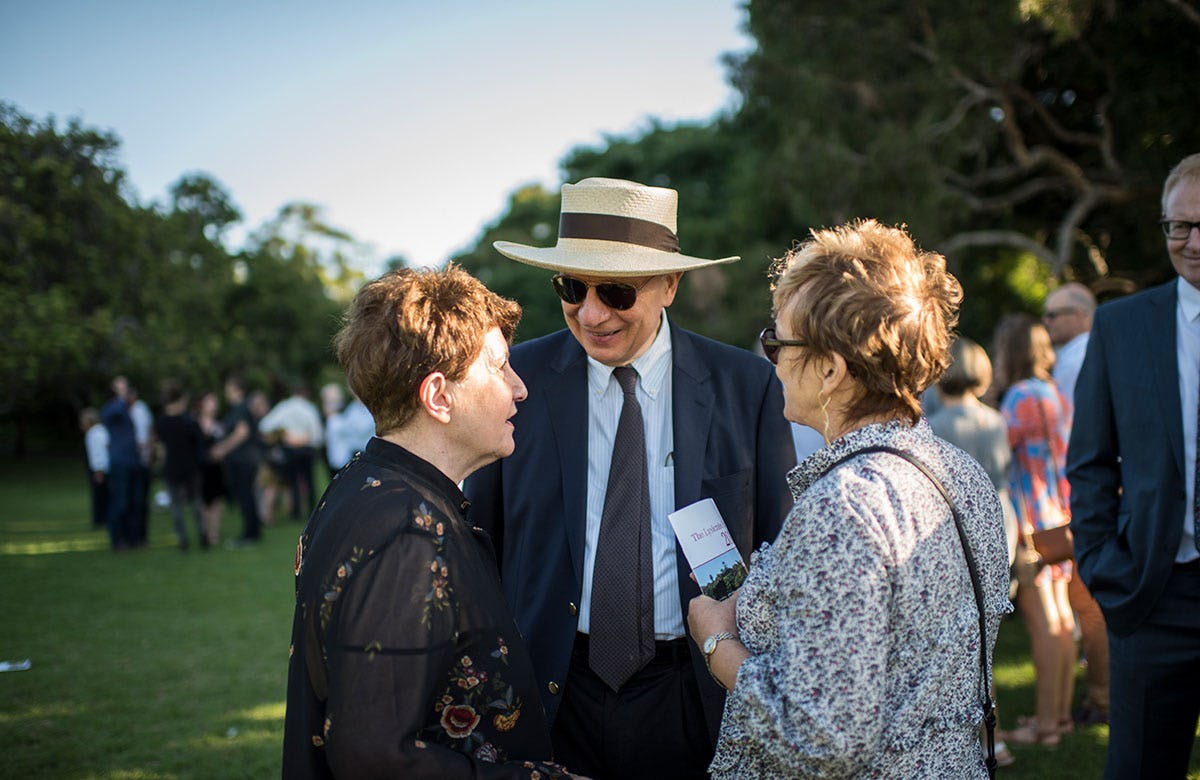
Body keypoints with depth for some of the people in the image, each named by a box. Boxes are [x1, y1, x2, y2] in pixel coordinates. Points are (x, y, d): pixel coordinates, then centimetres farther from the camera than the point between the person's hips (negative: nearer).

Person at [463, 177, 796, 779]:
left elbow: (781, 545, 1)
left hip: (695, 700, 0)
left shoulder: (746, 385, -4)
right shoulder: (519, 378, -2)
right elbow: (483, 540, 3)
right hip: (549, 689, 0)